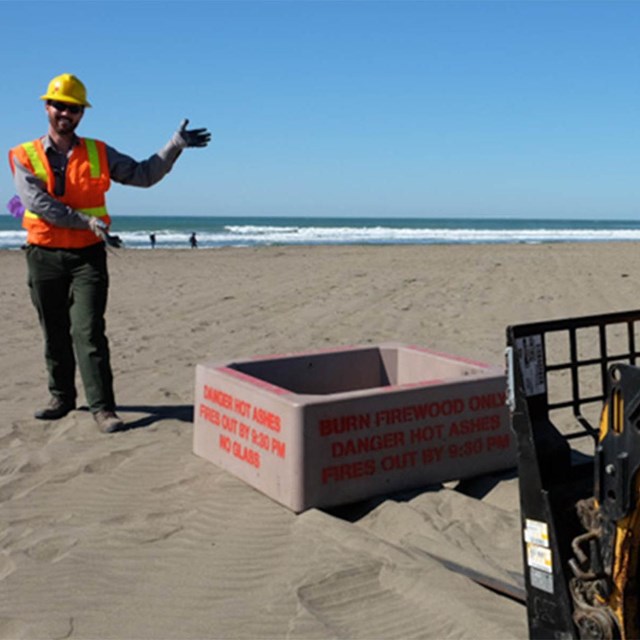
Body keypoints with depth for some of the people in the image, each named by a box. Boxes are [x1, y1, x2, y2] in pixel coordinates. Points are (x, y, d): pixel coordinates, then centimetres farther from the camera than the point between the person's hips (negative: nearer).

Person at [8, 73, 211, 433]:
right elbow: (38, 203, -14)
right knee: (55, 334, 11)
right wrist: (88, 221, -21)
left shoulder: (98, 154, 5)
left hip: (88, 255, -1)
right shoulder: (25, 157, 0)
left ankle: (102, 408, -6)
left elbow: (144, 175, 5)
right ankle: (62, 397, 26)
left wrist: (175, 145, -5)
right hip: (45, 256, 1)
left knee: (89, 332, -8)